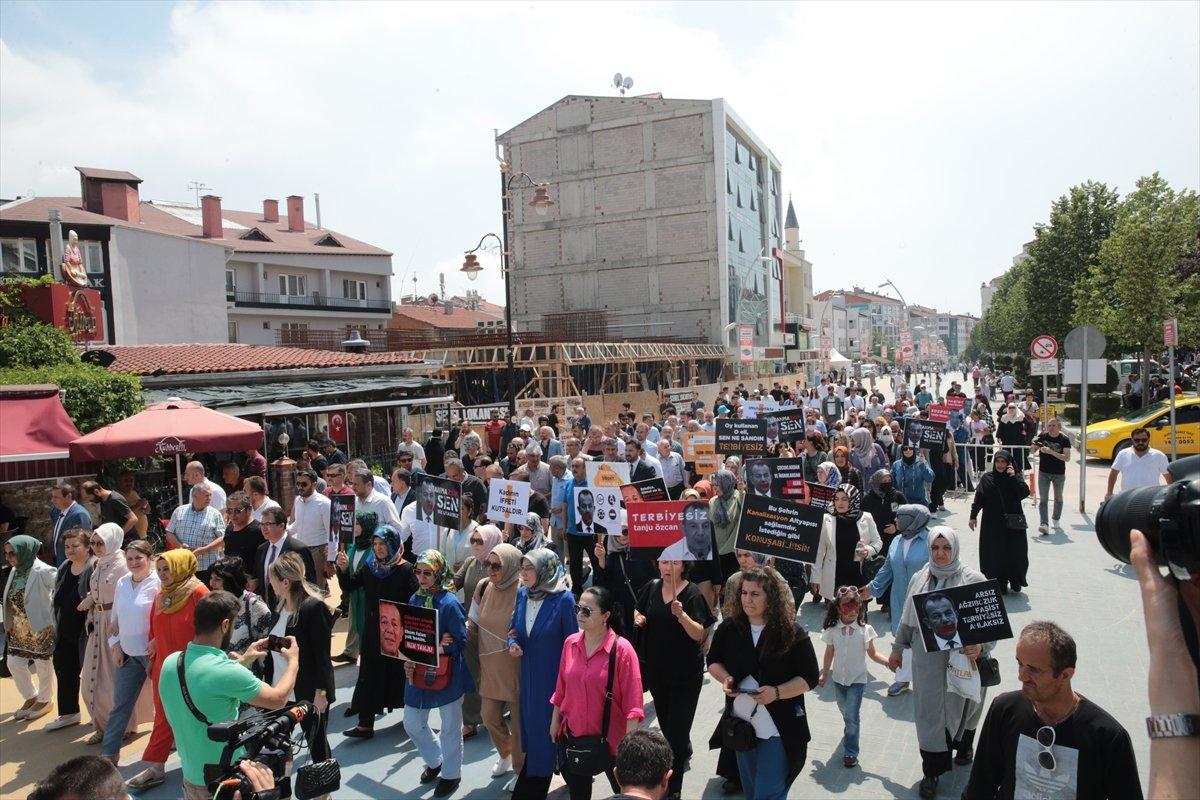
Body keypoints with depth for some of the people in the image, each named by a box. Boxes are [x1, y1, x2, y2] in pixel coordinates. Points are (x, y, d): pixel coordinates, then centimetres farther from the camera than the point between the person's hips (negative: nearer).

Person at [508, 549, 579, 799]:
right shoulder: (522, 594, -1)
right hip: (529, 674, 5)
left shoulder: (563, 599, -18)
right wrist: (512, 644, -9)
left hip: (554, 676, -5)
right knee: (530, 725, 17)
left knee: (551, 729, 7)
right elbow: (514, 629, 12)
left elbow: (572, 642, -11)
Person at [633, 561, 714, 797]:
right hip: (656, 669, 6)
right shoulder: (652, 587, -2)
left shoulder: (693, 594, -16)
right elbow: (638, 611, 14)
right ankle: (684, 752, 53)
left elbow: (699, 634, -21)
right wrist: (638, 617, -8)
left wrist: (682, 615, -38)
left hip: (686, 673, -5)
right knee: (665, 723, 23)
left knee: (676, 730, -3)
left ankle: (673, 788, 10)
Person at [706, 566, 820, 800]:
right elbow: (713, 661, 9)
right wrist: (725, 678, -13)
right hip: (741, 724, 4)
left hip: (779, 728, -4)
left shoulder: (792, 632, -14)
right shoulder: (729, 628, -5)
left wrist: (777, 692, -25)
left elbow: (810, 677, -11)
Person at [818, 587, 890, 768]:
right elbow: (829, 653, 4)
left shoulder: (864, 630, -14)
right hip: (838, 677, 3)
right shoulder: (832, 630, -8)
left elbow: (872, 654, -7)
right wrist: (824, 674, 10)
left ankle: (850, 753, 8)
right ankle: (849, 731, 53)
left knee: (852, 715, -7)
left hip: (857, 678, -3)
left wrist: (887, 661, -24)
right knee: (844, 711, 23)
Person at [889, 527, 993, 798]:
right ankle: (932, 770, 21)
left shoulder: (974, 580, -11)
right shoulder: (919, 579, -1)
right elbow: (907, 620, 10)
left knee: (962, 706, 19)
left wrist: (981, 646, -28)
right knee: (930, 712, 6)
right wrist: (897, 649, 15)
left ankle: (963, 746, 50)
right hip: (927, 661, 2)